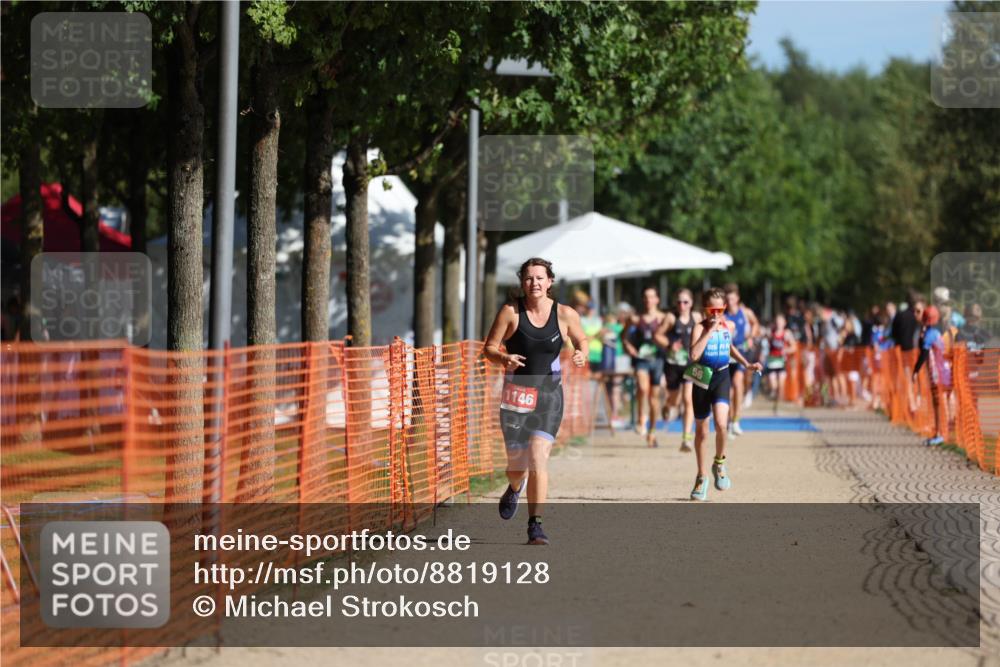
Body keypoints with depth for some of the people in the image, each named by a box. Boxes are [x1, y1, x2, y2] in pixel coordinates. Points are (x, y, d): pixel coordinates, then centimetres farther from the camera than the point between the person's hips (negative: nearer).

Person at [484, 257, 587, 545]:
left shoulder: (565, 314, -3)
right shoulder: (510, 312, -6)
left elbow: (582, 341, 12)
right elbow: (489, 347, -2)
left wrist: (581, 355, -10)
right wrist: (503, 358, -23)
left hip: (549, 394, -1)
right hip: (515, 393, 1)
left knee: (538, 459, -16)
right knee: (517, 464, 9)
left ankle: (535, 525, -11)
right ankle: (515, 488, 47)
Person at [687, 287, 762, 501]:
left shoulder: (729, 326, 3)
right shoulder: (700, 328, -11)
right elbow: (694, 354, -28)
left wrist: (747, 365, 16)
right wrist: (710, 330, -27)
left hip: (722, 377, 2)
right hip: (702, 379, -2)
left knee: (721, 423, -21)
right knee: (701, 431, 9)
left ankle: (719, 464, 5)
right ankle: (702, 477, 24)